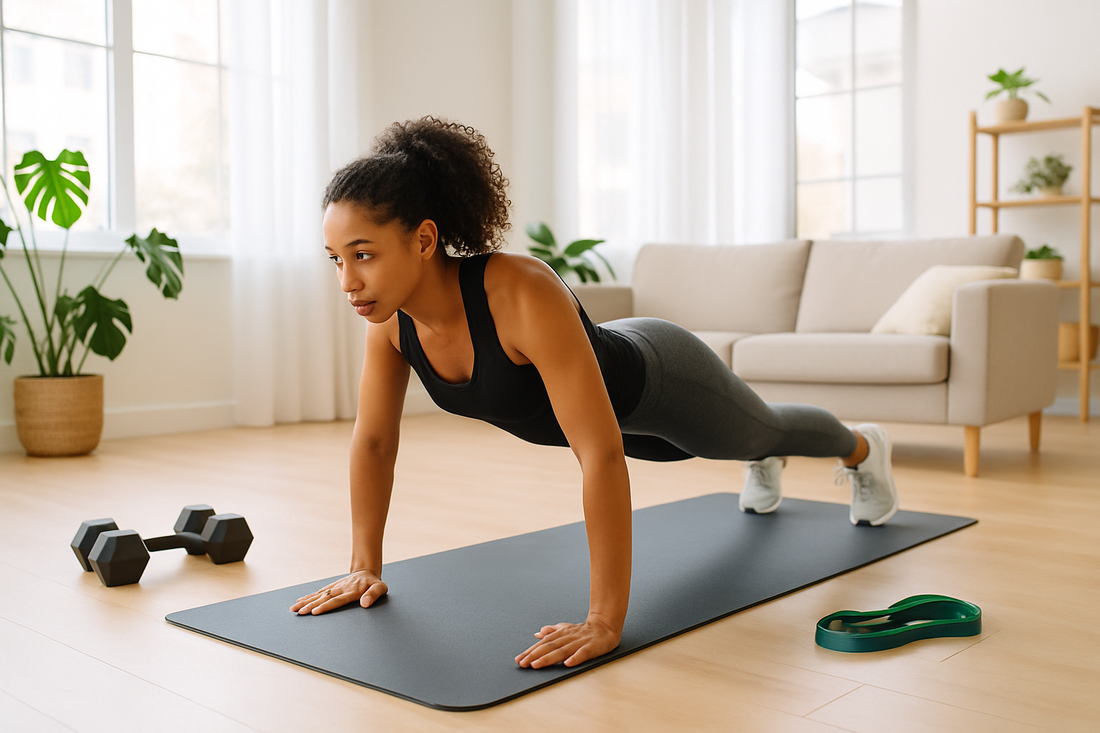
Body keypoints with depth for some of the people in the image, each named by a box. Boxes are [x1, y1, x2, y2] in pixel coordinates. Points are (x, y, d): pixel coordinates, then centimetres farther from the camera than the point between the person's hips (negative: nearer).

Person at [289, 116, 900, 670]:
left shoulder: (523, 295, -48)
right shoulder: (390, 314, -27)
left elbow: (601, 455, -50)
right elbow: (373, 438, -14)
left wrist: (605, 622, -49)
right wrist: (365, 567, -12)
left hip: (659, 381, -6)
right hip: (591, 378, 6)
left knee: (759, 429, 27)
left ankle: (862, 447, 62)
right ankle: (765, 462, 74)